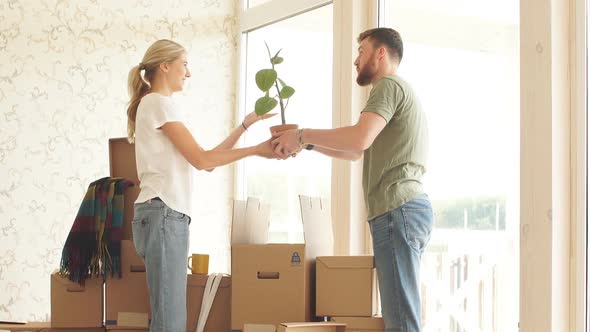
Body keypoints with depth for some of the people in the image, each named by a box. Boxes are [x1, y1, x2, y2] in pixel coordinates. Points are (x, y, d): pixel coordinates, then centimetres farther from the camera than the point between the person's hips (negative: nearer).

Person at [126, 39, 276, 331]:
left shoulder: (157, 105, 24)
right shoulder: (158, 103, -6)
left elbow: (205, 160, 20)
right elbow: (202, 159, -10)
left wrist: (244, 126, 18)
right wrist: (256, 150, -3)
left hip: (168, 216, 10)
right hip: (163, 214, -10)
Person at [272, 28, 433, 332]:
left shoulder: (389, 85, -5)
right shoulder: (399, 91, 29)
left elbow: (359, 138, -22)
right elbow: (355, 152, 29)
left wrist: (303, 134, -11)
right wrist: (307, 144, 18)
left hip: (397, 209, -10)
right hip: (407, 207, 10)